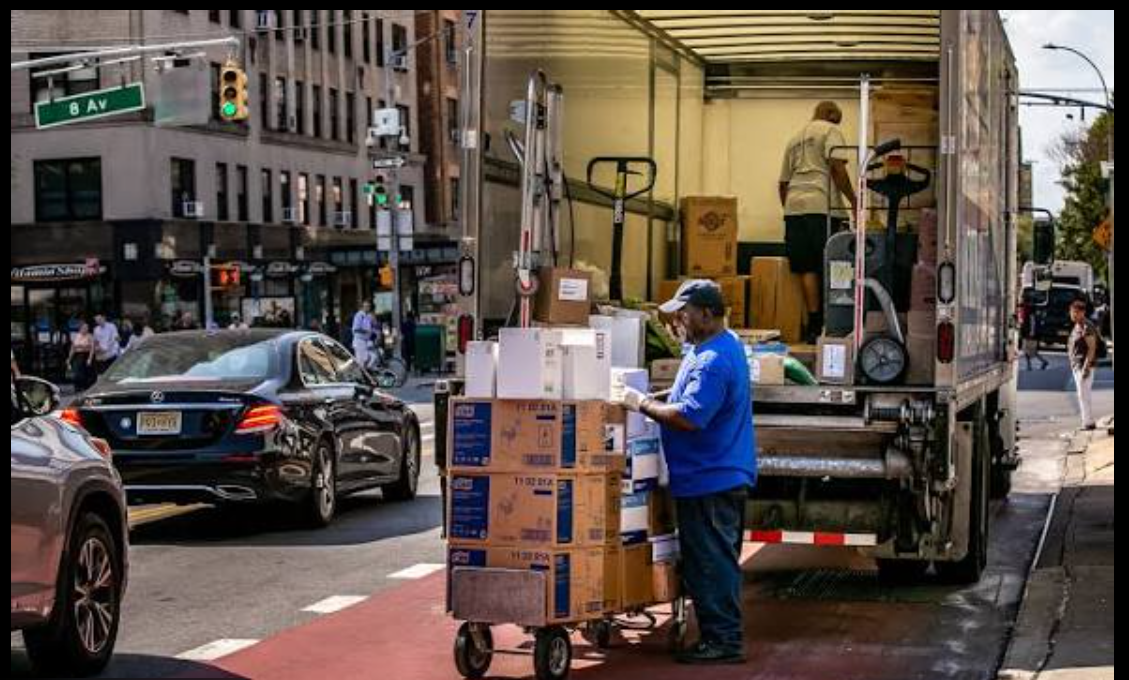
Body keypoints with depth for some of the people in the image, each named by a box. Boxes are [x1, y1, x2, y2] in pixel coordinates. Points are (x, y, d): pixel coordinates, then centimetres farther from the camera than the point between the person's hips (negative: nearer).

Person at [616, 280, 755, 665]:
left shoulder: (713, 361, -21)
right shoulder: (721, 346, 14)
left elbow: (689, 417, -28)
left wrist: (644, 405, -17)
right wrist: (654, 402, 12)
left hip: (709, 480, -11)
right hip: (719, 476, 11)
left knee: (712, 563, -5)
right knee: (717, 561, 14)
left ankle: (724, 641, 0)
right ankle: (722, 636, 21)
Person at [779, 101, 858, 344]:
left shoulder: (794, 139, 26)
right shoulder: (831, 131, 6)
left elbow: (783, 182, 27)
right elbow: (836, 166, -9)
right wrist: (853, 200, -5)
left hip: (794, 206, 6)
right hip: (821, 205, -6)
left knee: (807, 268, 2)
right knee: (826, 267, -2)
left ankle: (814, 324, -4)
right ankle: (823, 325, -4)